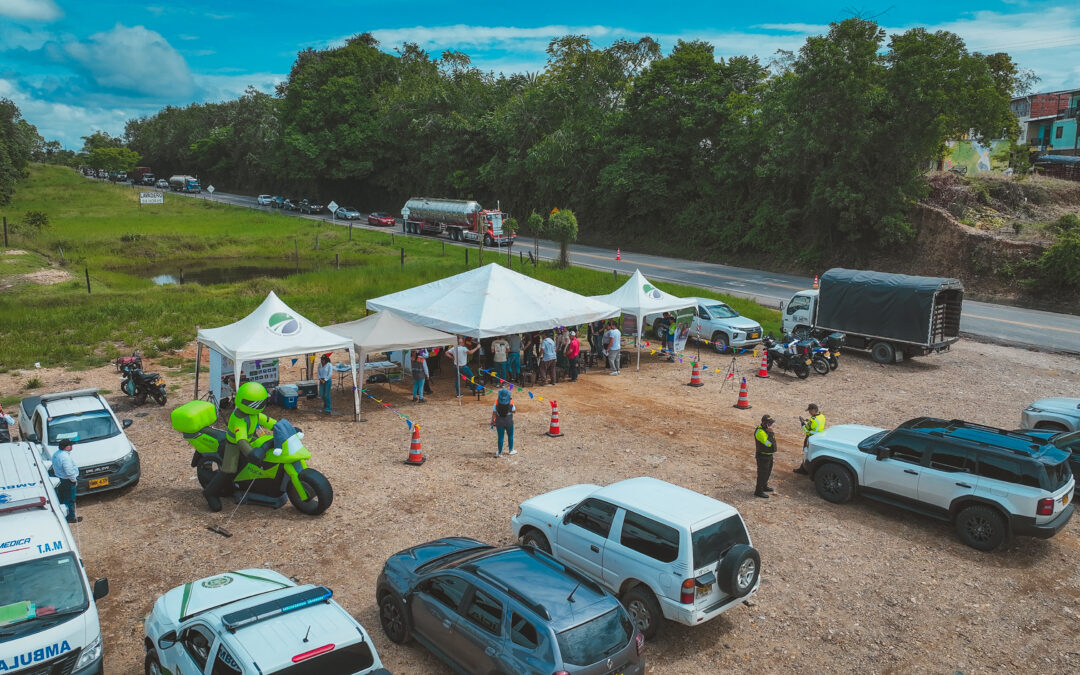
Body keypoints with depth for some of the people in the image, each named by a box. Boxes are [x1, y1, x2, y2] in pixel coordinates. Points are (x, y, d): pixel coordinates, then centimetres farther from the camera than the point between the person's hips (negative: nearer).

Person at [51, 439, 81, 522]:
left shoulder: (55, 454, 2)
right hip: (67, 481, -9)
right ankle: (71, 517, 16)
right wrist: (74, 480, -15)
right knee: (70, 500, 5)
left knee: (61, 499, 22)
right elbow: (69, 472, -30)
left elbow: (54, 467, 13)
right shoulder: (65, 457, -29)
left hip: (59, 478, 9)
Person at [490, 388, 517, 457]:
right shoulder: (511, 402, -9)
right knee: (510, 436, 19)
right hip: (509, 421, 0)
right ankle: (511, 450, 29)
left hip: (499, 422, 0)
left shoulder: (497, 403, -9)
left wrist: (492, 421, 3)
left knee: (500, 437, 6)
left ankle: (500, 452, 11)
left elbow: (494, 413, -7)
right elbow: (514, 411, 3)